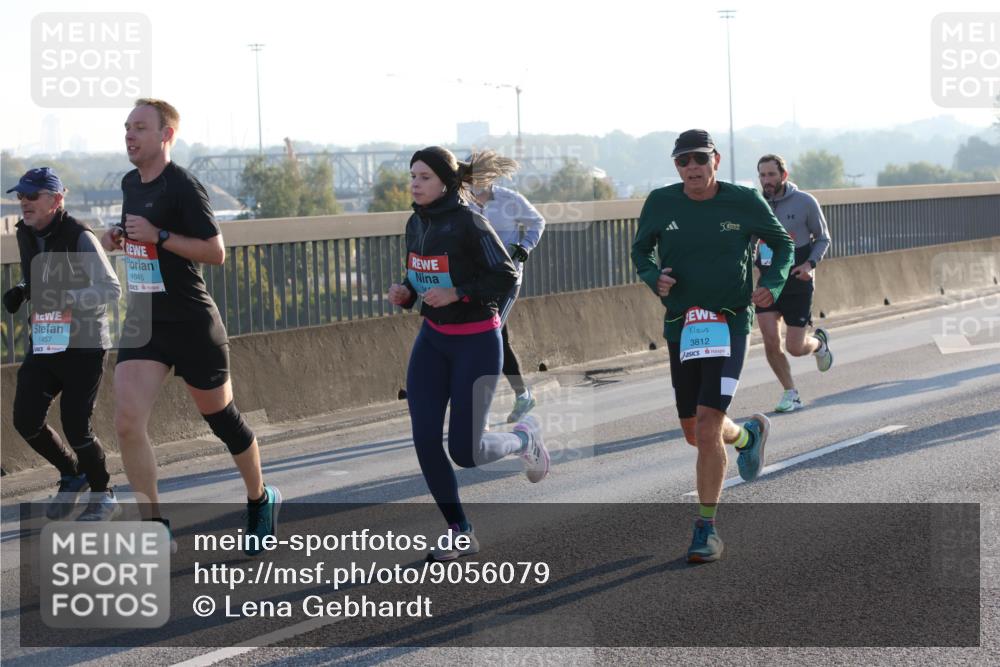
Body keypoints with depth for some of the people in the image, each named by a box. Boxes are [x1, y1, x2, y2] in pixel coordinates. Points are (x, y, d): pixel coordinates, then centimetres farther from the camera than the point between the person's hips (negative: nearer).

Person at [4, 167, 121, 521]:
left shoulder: (80, 238, -17)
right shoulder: (26, 236, 6)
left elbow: (111, 289, -21)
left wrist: (65, 299, -33)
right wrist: (21, 292, 1)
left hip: (83, 345, -7)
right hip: (43, 342, 7)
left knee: (75, 426, -6)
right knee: (25, 420, 0)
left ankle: (103, 496, 17)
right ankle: (72, 475, 26)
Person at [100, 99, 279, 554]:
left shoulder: (183, 187, -15)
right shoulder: (130, 184, 9)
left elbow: (215, 252, -17)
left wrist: (158, 235, -23)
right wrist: (120, 238, 5)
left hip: (191, 324, -6)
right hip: (143, 323, 6)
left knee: (222, 418, 9)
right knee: (127, 422, -11)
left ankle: (261, 500, 34)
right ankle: (156, 528, -4)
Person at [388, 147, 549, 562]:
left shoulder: (469, 224, -17)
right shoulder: (417, 224, 5)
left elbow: (506, 278, -16)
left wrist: (457, 294, -25)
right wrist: (405, 293, -4)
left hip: (477, 343, -7)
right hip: (432, 340, 7)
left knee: (465, 453, -6)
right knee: (425, 441, -4)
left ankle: (524, 438, 27)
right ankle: (460, 533, 9)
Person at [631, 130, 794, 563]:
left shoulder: (744, 202, -5)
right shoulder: (660, 203, -1)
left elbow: (782, 243, 9)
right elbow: (640, 251, 13)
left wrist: (772, 285, -8)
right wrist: (654, 278, -9)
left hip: (730, 325, -4)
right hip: (681, 328, 4)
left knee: (707, 428, -15)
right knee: (694, 433, 13)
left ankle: (707, 529, -3)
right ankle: (748, 434, 47)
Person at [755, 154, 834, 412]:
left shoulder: (805, 202, -7)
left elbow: (823, 238, 3)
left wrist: (810, 263, -14)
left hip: (798, 283, -2)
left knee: (795, 348, -1)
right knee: (771, 341, -10)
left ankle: (819, 342, 36)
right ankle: (790, 393, 10)